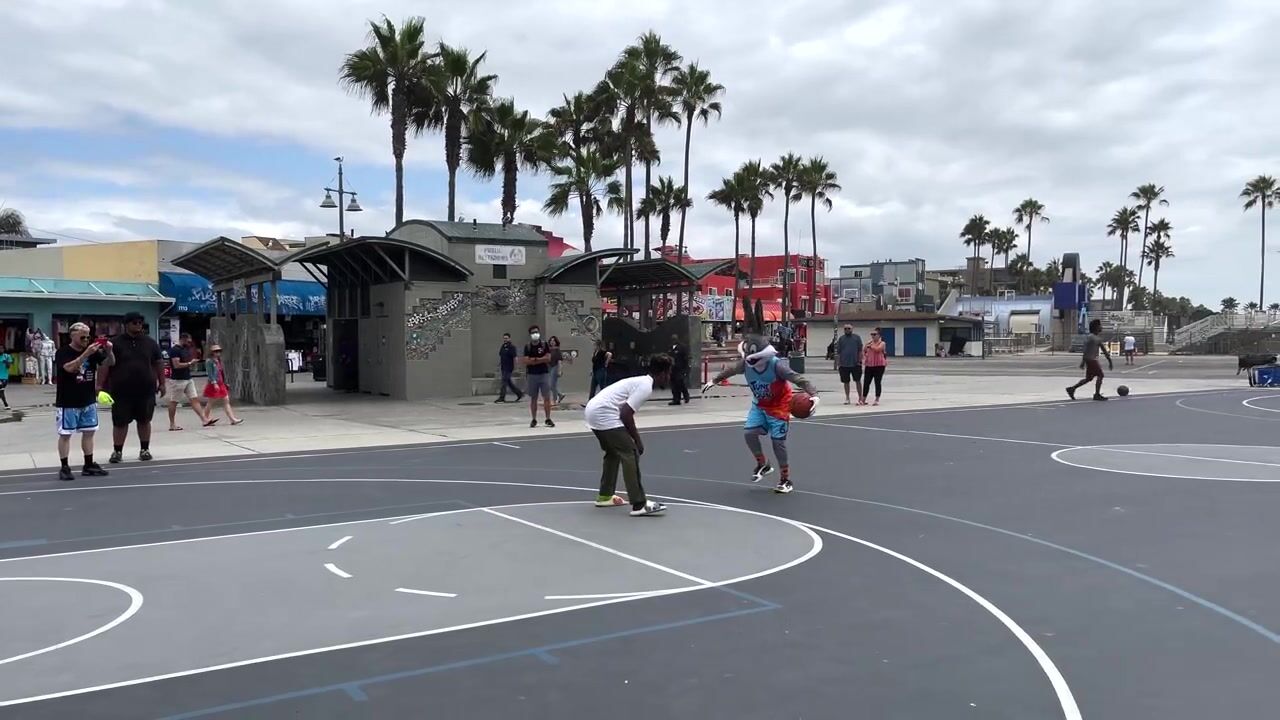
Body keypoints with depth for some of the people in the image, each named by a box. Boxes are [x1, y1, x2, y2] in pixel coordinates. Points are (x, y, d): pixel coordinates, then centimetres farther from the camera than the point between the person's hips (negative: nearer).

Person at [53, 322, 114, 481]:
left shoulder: (93, 351, 3)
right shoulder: (63, 352, -11)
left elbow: (110, 363, 1)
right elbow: (69, 368, -28)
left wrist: (109, 351, -19)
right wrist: (86, 353, -38)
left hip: (89, 401, 5)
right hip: (67, 403, -5)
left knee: (89, 432, 10)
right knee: (65, 434, 1)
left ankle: (88, 465, 18)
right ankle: (64, 467, 6)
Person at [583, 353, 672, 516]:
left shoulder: (642, 381, 18)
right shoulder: (646, 387, -12)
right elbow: (625, 414, -18)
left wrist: (635, 439, 17)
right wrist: (637, 440, -6)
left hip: (592, 410, 11)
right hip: (604, 414, -11)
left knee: (614, 452, 25)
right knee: (630, 453, -10)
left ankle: (604, 496, 33)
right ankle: (639, 504, -12)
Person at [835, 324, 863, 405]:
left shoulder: (857, 337, 3)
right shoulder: (841, 338, 7)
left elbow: (860, 350, 1)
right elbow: (838, 352, 8)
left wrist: (860, 360, -6)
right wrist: (838, 362, 1)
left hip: (855, 364, -2)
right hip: (844, 364, 2)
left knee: (858, 381, 2)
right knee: (846, 382, 7)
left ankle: (860, 398, 9)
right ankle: (847, 398, 16)